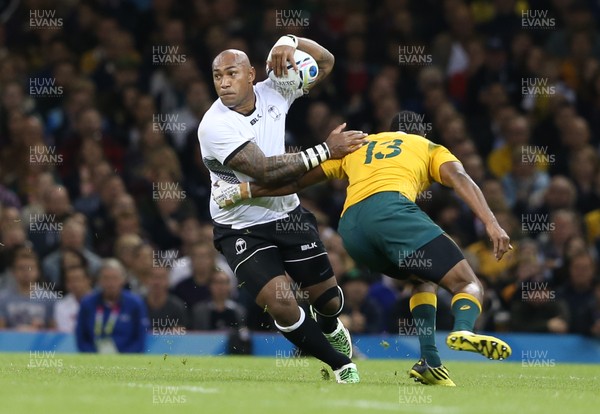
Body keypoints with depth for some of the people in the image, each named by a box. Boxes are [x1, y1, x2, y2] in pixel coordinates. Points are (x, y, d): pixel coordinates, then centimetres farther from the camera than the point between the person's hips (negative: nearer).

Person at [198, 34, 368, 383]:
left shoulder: (272, 93, -7)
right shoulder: (215, 126, -25)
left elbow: (325, 62, 2)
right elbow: (266, 172, -31)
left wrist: (290, 42, -19)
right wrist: (325, 151, -30)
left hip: (289, 216, 5)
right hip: (243, 231, -5)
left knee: (329, 299, 10)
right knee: (282, 306, -19)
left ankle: (330, 327, 49)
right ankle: (341, 365, 4)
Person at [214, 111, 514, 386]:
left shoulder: (356, 146, 37)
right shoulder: (429, 147, 28)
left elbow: (297, 180, 32)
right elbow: (460, 179, 8)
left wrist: (244, 191, 38)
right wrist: (491, 224, -4)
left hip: (350, 227, 5)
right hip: (391, 207, -5)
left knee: (426, 278, 27)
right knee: (469, 284, -5)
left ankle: (429, 361, 7)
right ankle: (463, 329, -40)